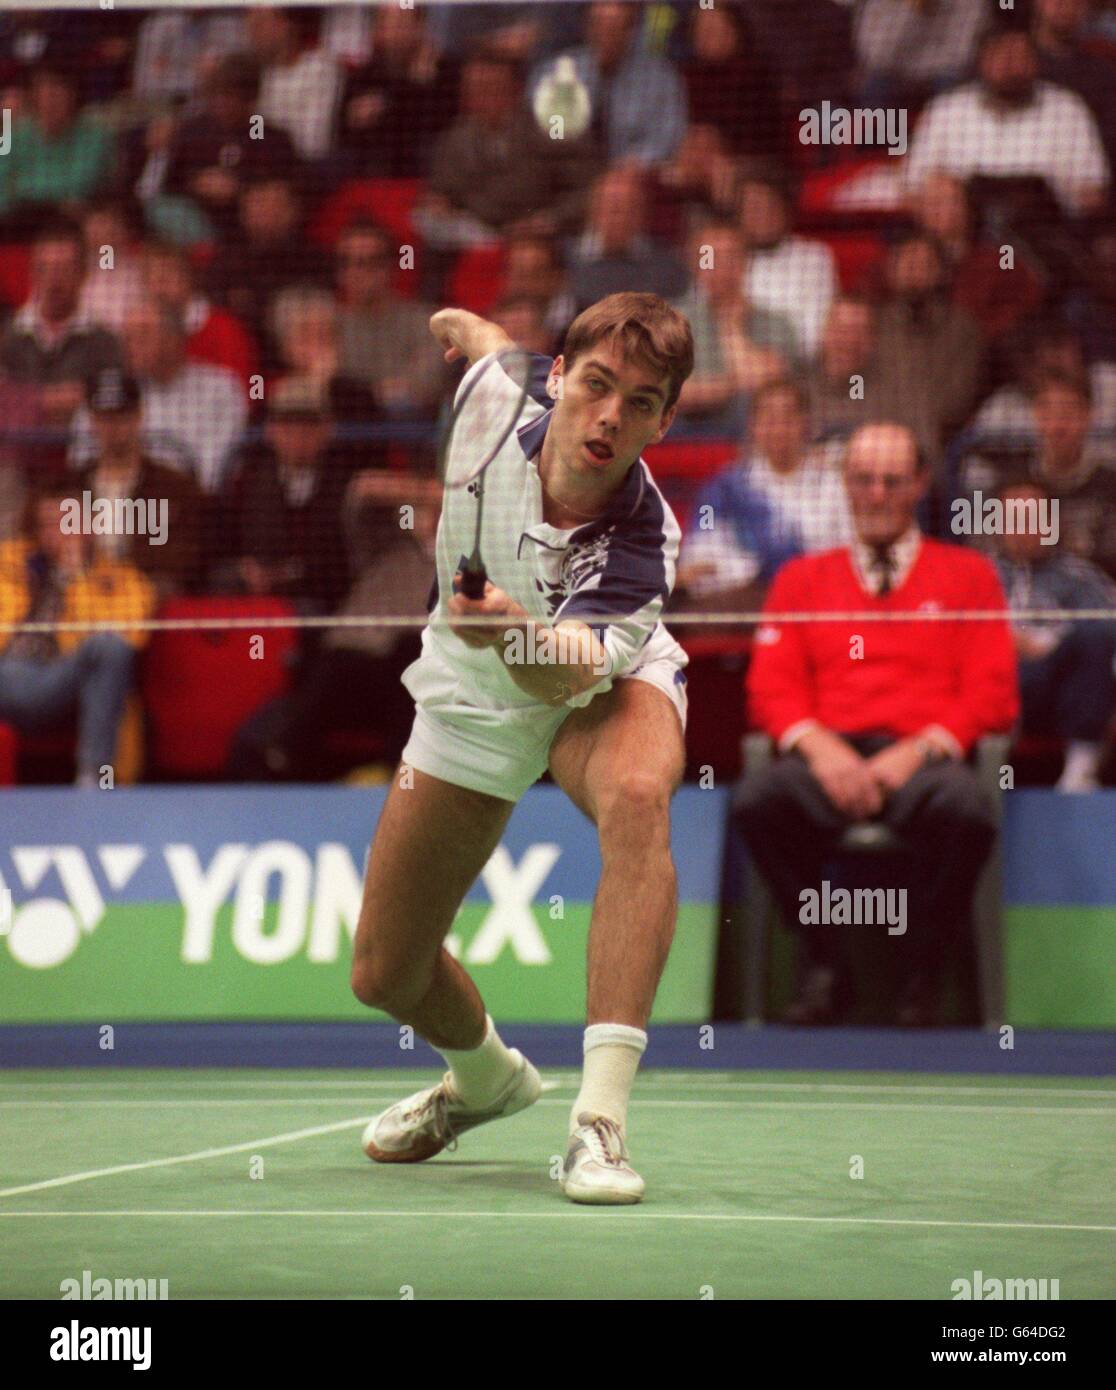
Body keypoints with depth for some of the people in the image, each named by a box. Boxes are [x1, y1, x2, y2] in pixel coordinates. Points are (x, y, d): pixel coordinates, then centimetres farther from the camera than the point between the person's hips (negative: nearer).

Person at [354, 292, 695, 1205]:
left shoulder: (639, 544, -35)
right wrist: (469, 328, 21)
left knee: (637, 797, -41)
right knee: (385, 974, 7)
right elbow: (485, 339, -2)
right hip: (474, 706, 4)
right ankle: (487, 1076, 45)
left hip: (599, 689, -4)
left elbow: (564, 677, -47)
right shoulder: (502, 408, -26)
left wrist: (519, 633, -68)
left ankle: (601, 1119, -44)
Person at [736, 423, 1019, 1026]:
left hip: (924, 756, -1)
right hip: (830, 756, 2)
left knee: (965, 811, -38)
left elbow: (992, 692, 7)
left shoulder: (967, 574, 17)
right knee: (759, 799, -33)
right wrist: (818, 745, -11)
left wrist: (920, 749, -10)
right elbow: (772, 684, 11)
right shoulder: (802, 579, 22)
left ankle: (923, 973, -16)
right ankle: (822, 969, -15)